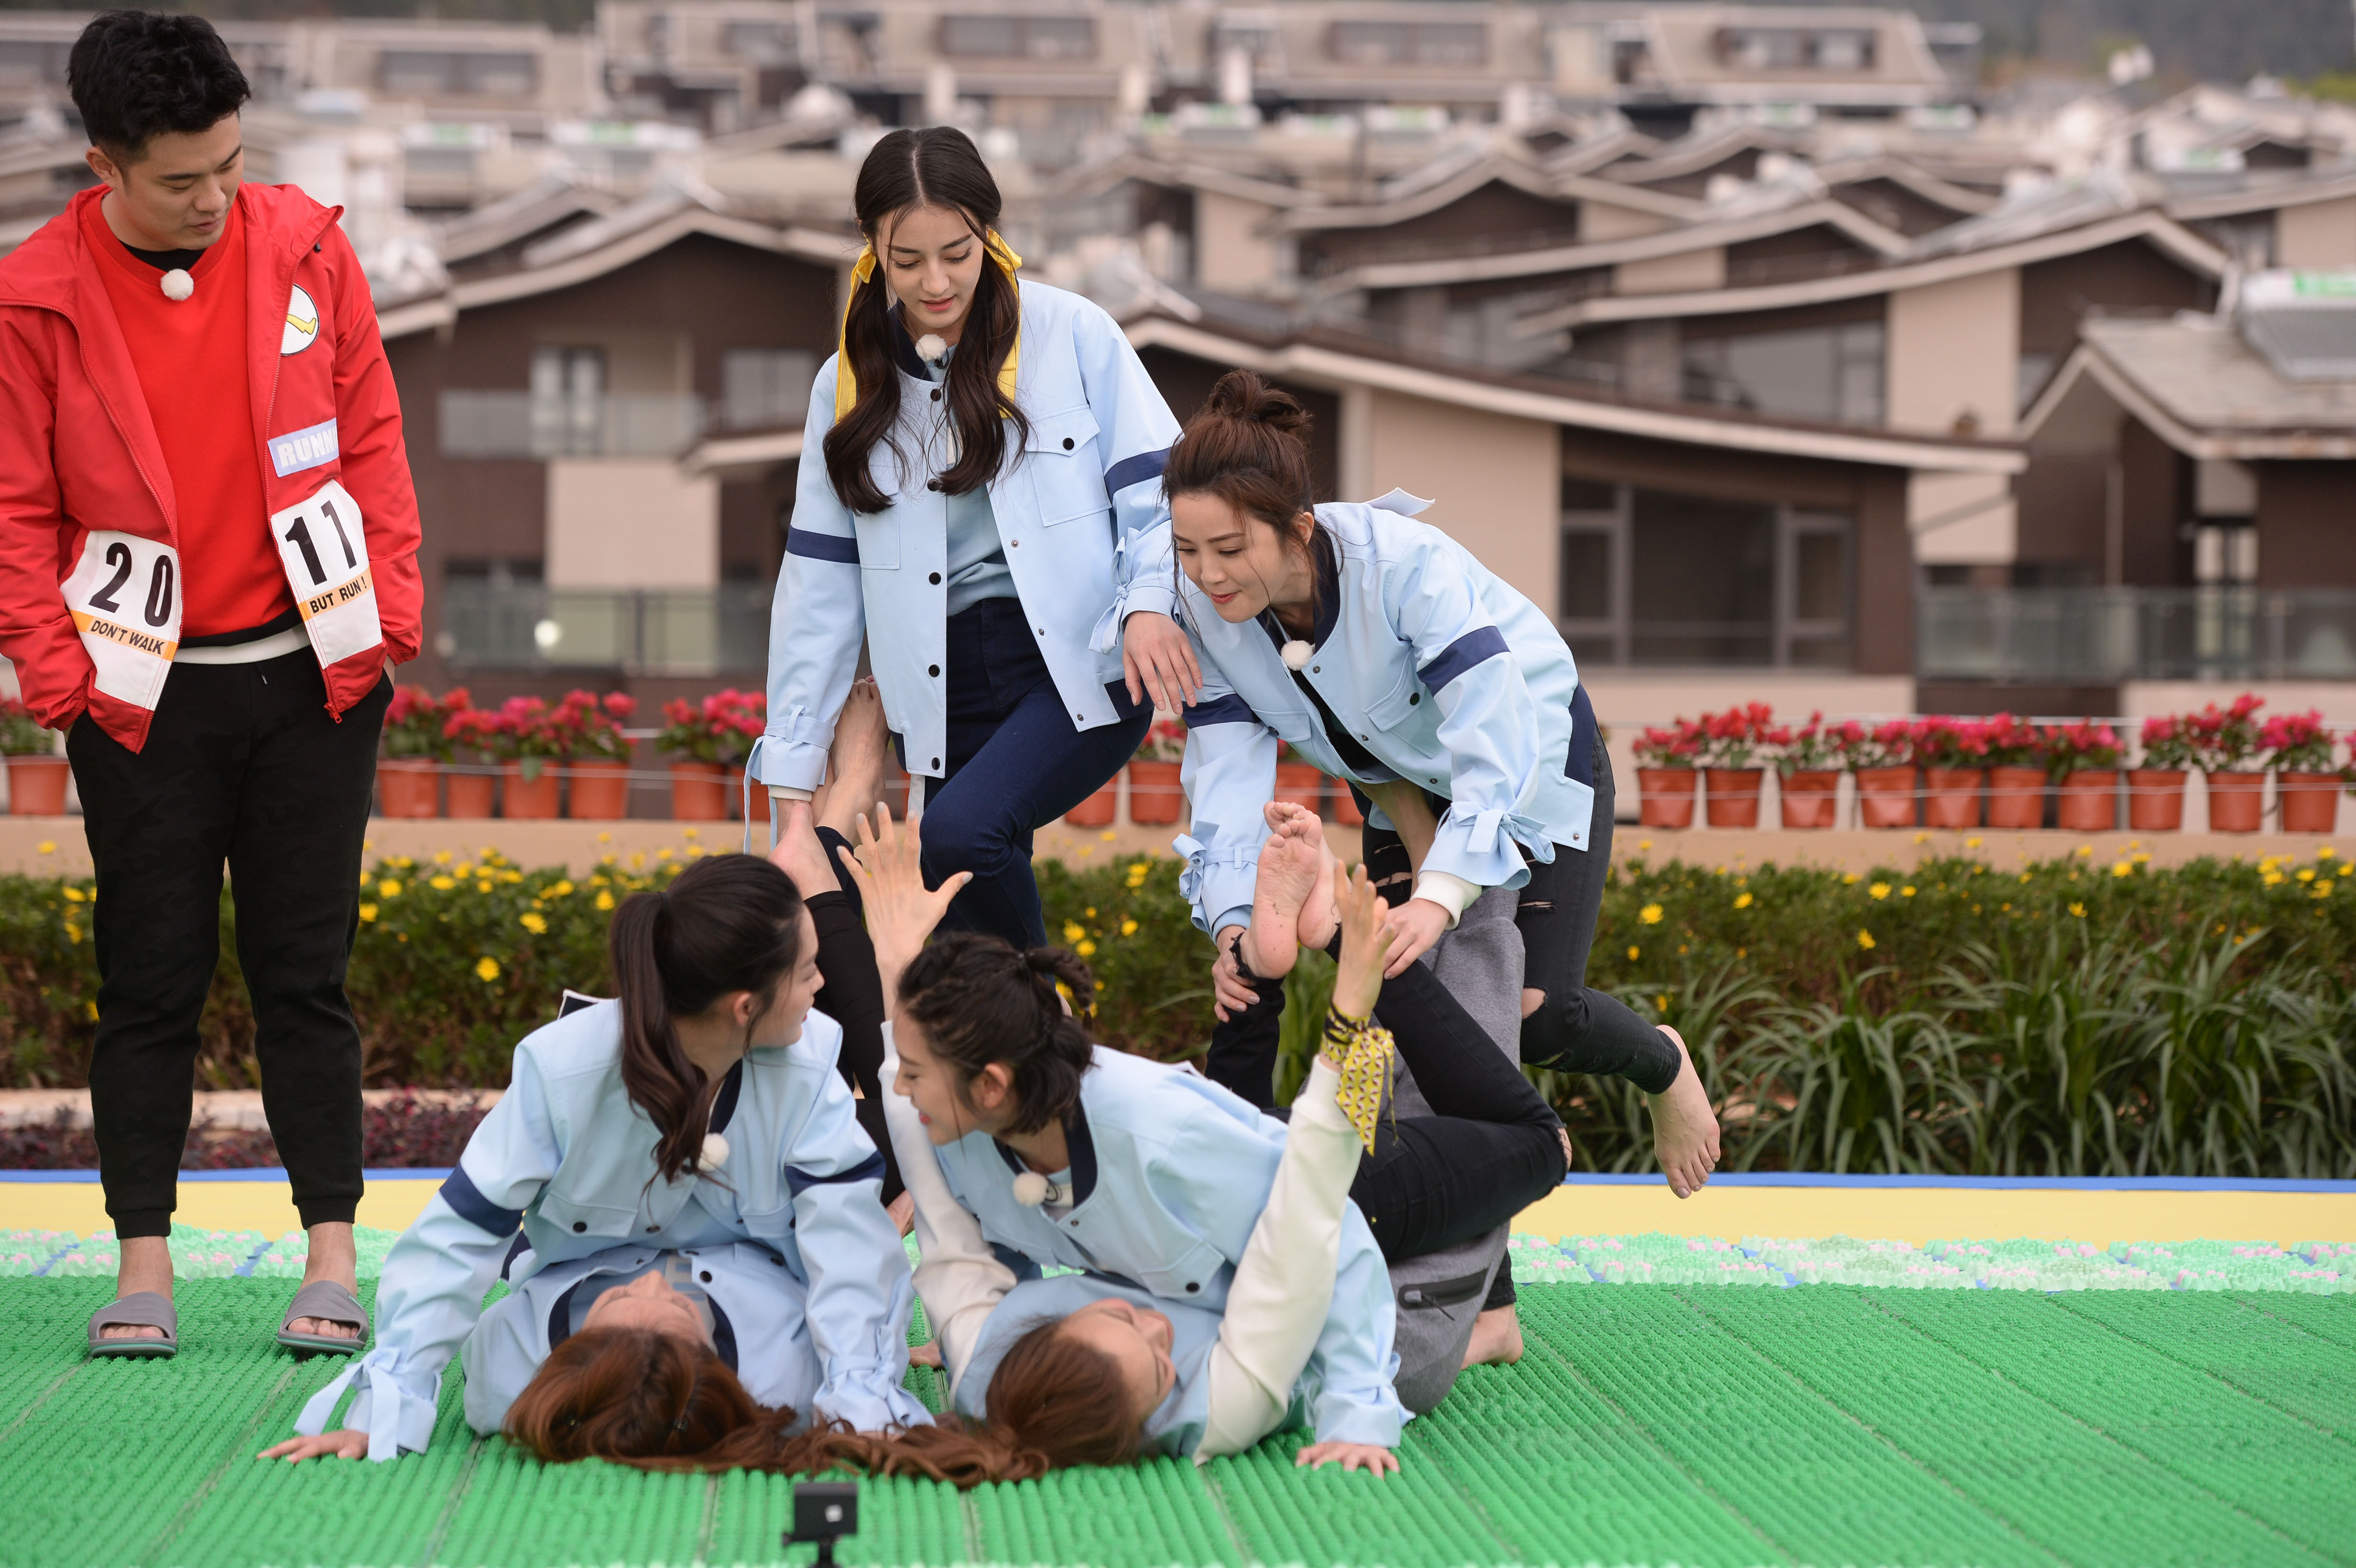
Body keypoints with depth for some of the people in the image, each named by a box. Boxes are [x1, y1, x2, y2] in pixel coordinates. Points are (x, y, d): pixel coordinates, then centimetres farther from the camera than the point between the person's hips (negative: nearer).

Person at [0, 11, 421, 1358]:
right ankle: (145, 1264, 10)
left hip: (313, 674, 1)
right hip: (146, 690, -1)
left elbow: (372, 438, 7)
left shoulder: (305, 248, -1)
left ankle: (333, 1259, 8)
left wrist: (390, 611, 1)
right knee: (152, 980, 3)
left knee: (306, 971, 4)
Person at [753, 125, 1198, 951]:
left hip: (1079, 666, -4)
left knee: (963, 830, -28)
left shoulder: (1073, 334, 0)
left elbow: (1157, 487, -1)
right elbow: (821, 580, 13)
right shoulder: (850, 384, 12)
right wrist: (792, 771, 11)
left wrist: (1148, 603, -22)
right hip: (948, 691, 4)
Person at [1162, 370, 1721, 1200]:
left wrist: (1440, 896, -57)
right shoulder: (1206, 610, -23)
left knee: (1535, 1019, -10)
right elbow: (1228, 776, -20)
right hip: (1401, 784, 5)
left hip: (1534, 760, -5)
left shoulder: (1403, 565, -39)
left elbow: (1497, 752, -44)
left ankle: (1663, 1065, 21)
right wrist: (1233, 920, -36)